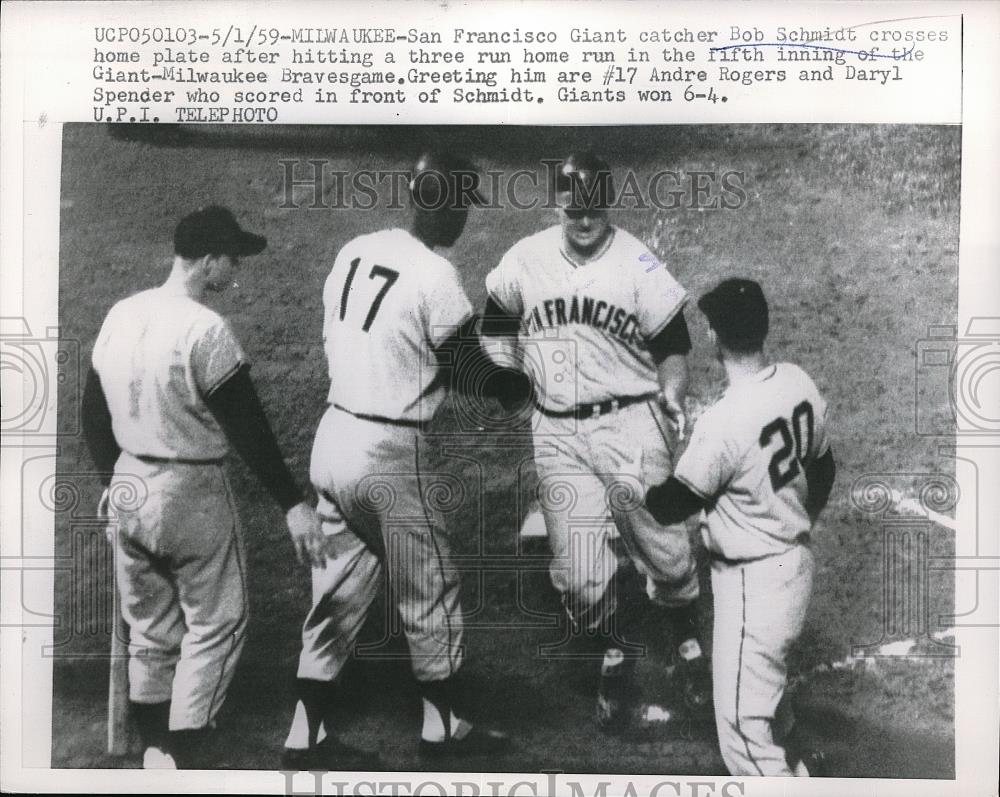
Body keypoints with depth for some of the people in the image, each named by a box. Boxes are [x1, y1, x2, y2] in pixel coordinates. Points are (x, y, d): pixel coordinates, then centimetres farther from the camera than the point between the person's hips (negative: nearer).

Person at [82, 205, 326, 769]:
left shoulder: (120, 316, 4)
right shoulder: (207, 330, -19)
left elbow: (93, 410, 13)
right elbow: (248, 428, -19)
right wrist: (293, 504, -15)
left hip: (129, 489, 8)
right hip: (191, 493, -7)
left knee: (151, 630, 19)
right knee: (216, 625, 7)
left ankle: (154, 755, 30)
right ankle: (181, 762, 8)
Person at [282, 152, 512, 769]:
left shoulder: (354, 251, 5)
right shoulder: (436, 276, -17)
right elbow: (472, 372, -7)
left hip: (334, 438, 7)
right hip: (391, 455, -7)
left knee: (339, 592, 16)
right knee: (430, 593, 11)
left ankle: (309, 737, 24)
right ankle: (445, 728, 28)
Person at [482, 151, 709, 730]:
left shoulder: (638, 265, -4)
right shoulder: (525, 259, 4)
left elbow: (673, 345, -2)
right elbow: (498, 320, 19)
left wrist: (671, 394, -19)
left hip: (630, 423, -2)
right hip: (558, 433, 2)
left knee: (664, 548, -2)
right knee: (578, 572, 0)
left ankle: (689, 635, 30)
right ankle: (615, 655, 28)